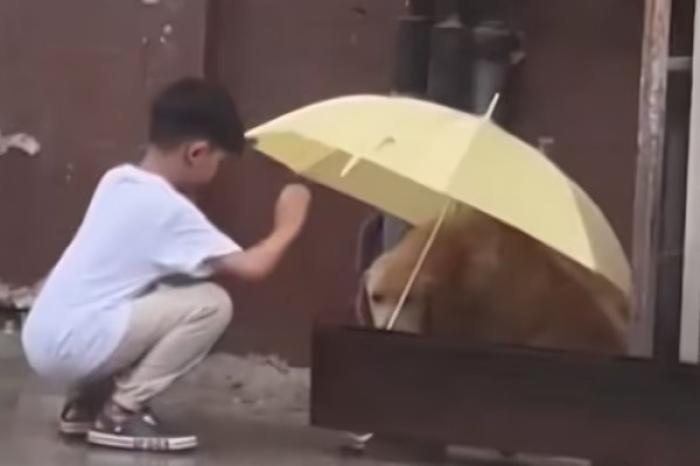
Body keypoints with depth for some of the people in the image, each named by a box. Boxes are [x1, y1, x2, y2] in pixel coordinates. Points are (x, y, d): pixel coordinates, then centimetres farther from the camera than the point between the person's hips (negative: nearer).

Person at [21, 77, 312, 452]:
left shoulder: (116, 180, 11)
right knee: (211, 304, -8)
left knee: (166, 288, 25)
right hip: (72, 347, -9)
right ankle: (119, 413, -3)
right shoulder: (168, 208, -12)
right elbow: (251, 267, -14)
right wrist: (287, 227, 3)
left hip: (45, 339, 9)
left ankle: (87, 402, 19)